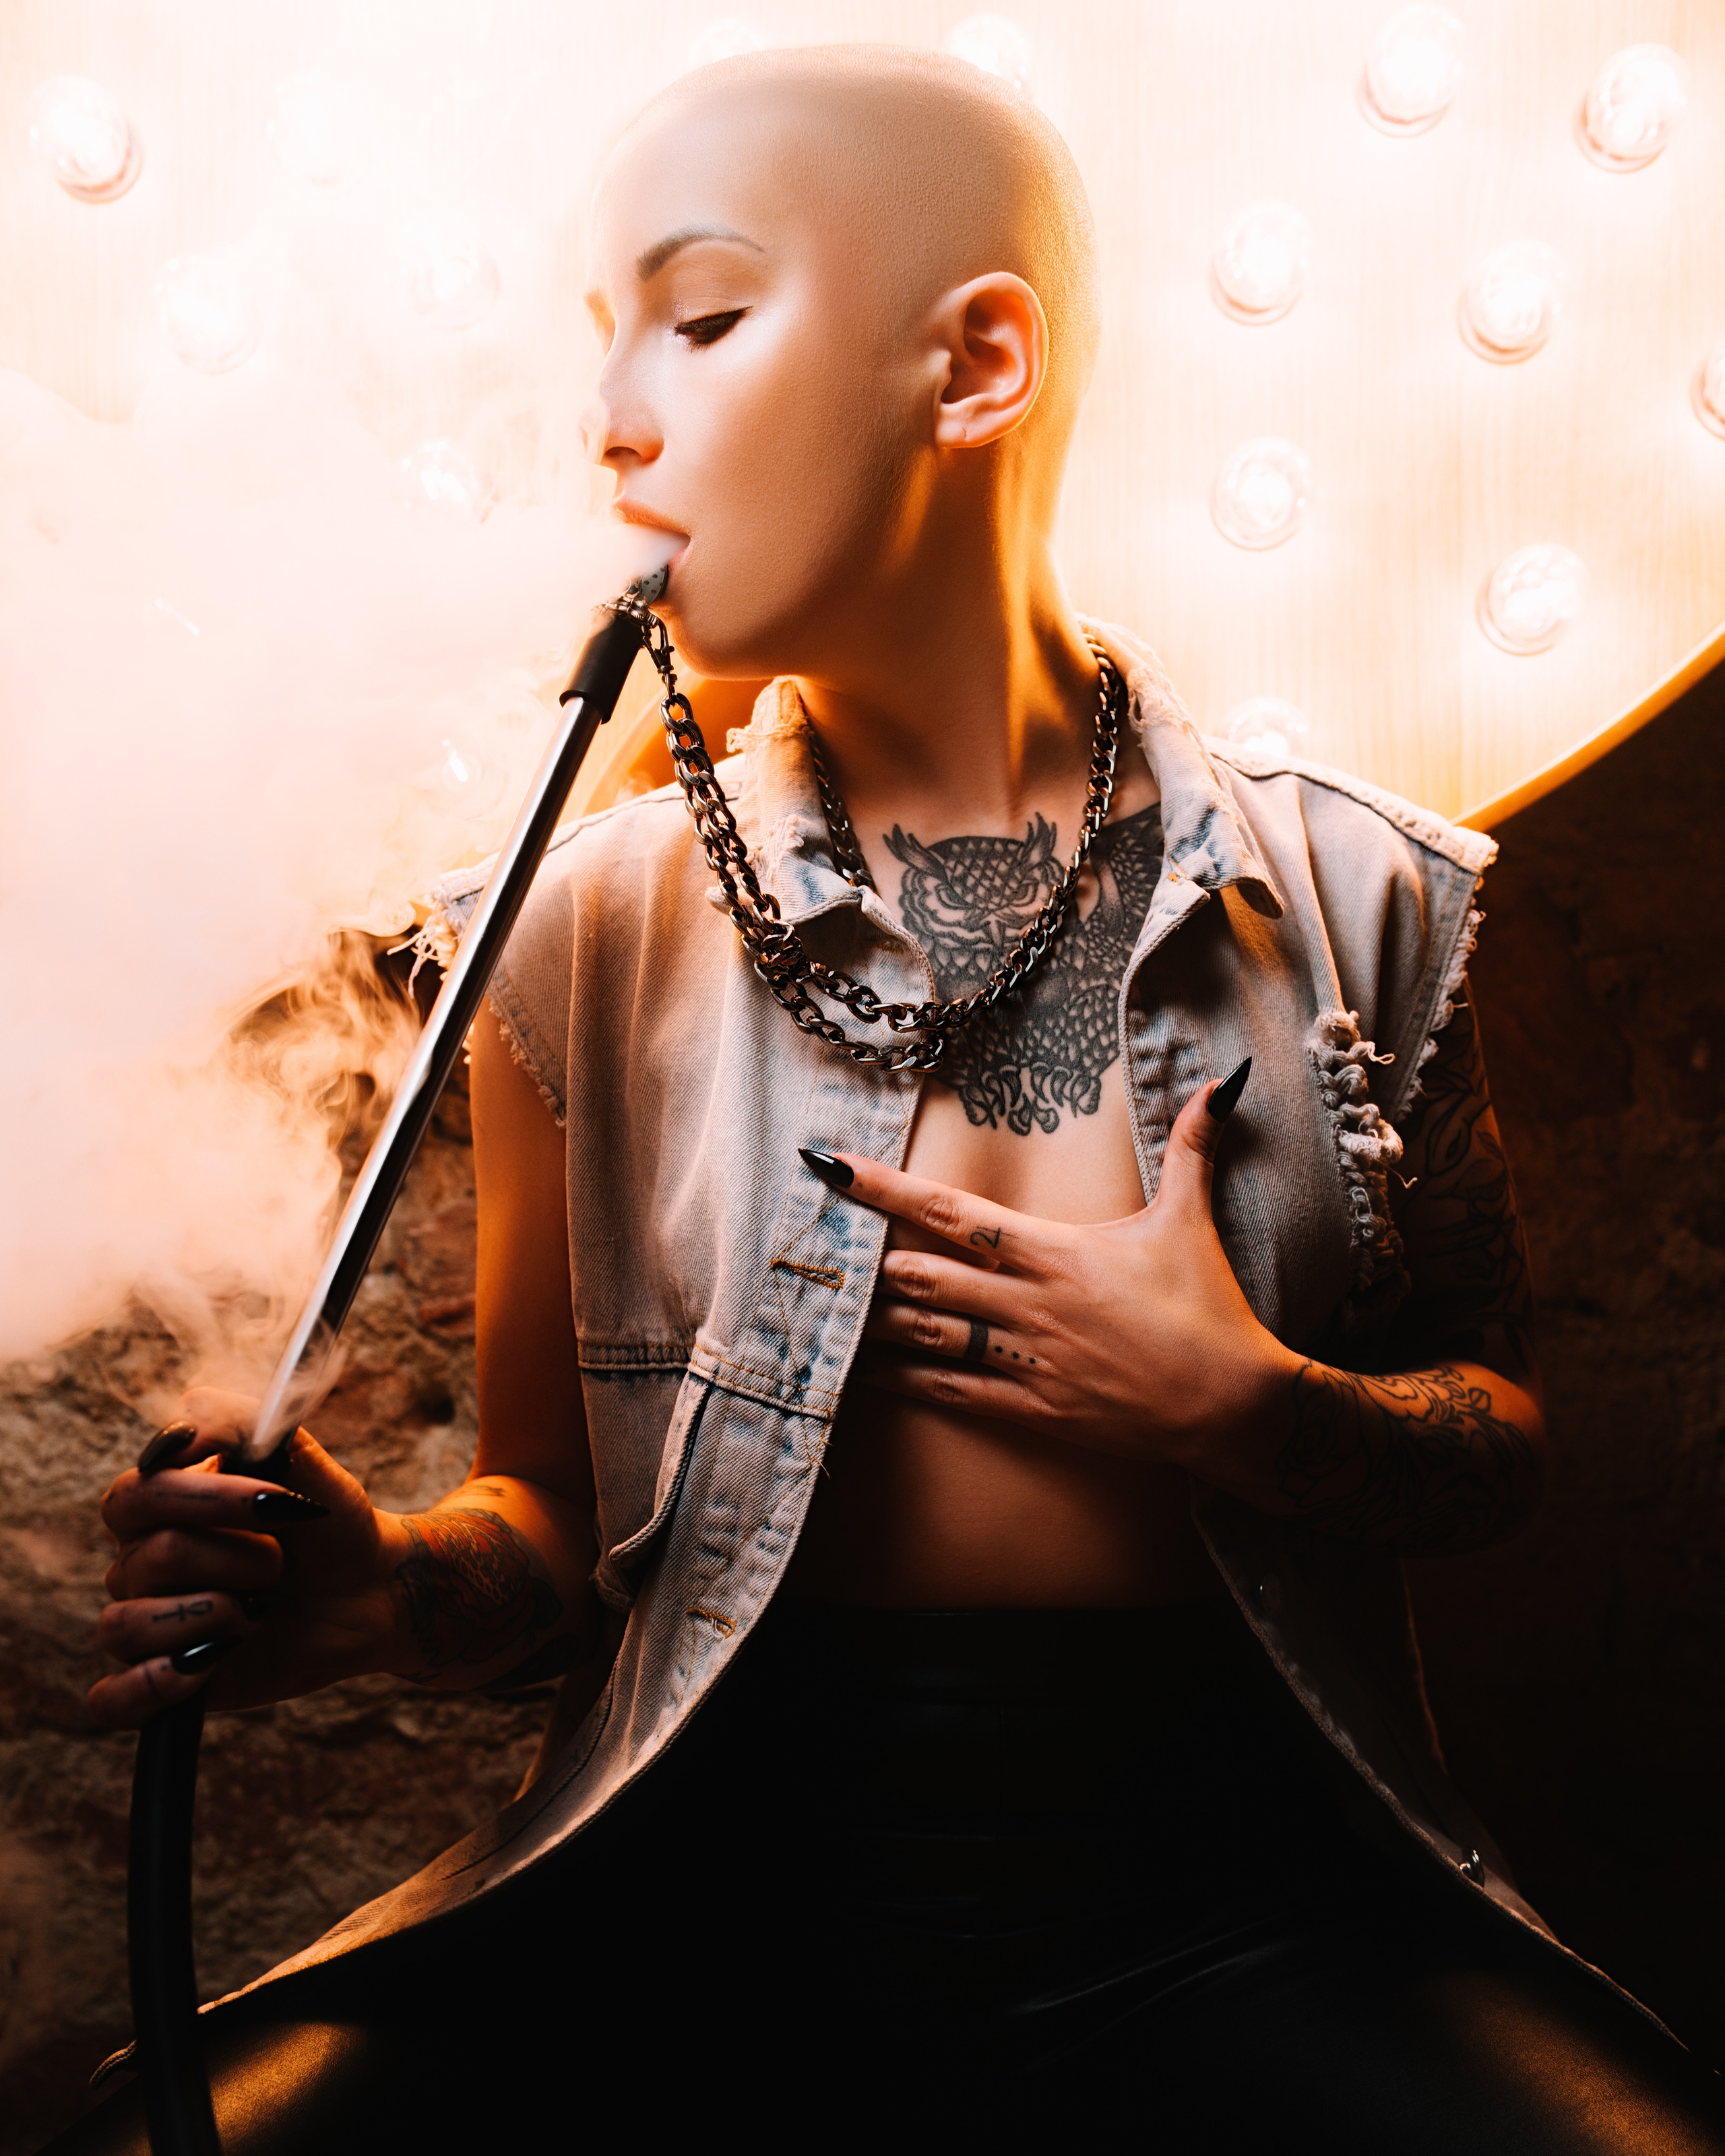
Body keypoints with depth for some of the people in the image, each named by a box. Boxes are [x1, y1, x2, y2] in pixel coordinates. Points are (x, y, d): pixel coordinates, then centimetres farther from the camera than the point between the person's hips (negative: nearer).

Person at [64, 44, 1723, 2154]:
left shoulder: (1341, 895, 0)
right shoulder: (592, 932, 0)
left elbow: (1501, 1435, 9)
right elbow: (558, 1509, 6)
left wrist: (1245, 1416, -11)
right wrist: (389, 1585, -16)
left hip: (1220, 1891, 1)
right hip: (720, 1878, 0)